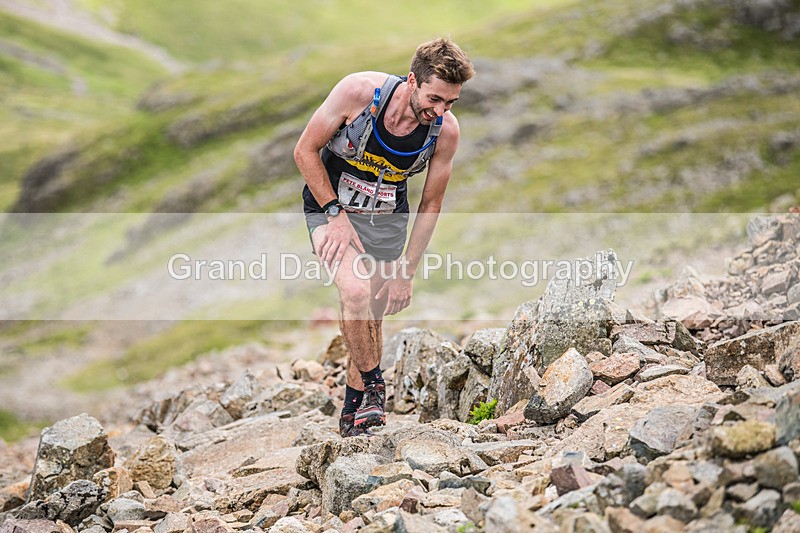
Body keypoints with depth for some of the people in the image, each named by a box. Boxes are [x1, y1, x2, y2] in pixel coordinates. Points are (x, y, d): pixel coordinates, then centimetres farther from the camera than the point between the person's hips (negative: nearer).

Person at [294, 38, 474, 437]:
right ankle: (373, 385, -5)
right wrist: (336, 214, -21)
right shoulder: (358, 91, -28)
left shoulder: (446, 130, -19)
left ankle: (353, 411, 28)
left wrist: (405, 273, -5)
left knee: (372, 316, 8)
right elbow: (305, 151, -15)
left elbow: (430, 204, -7)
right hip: (330, 207, -3)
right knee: (356, 290, -27)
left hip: (387, 218, 3)